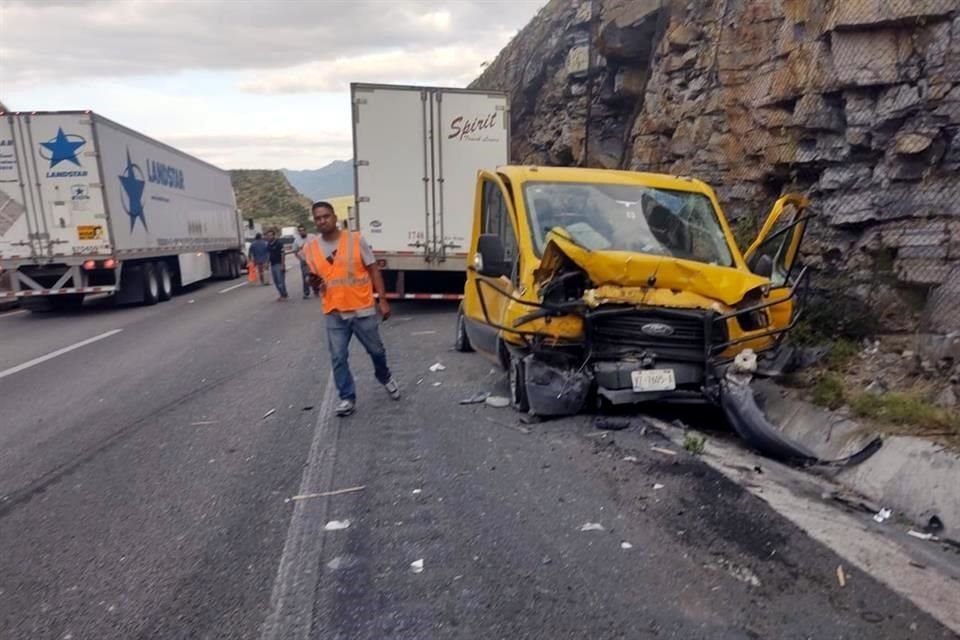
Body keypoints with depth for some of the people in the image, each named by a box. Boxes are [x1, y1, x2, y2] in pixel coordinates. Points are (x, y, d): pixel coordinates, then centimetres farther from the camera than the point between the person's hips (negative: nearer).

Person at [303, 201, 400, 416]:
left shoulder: (356, 239, -6)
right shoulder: (311, 248, 2)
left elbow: (373, 270, -3)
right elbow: (314, 278, 14)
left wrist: (383, 300, -8)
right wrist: (314, 281, -12)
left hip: (363, 309, -2)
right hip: (334, 313, 2)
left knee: (376, 350, 13)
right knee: (338, 358, 3)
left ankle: (385, 377, 42)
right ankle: (347, 398, 18)